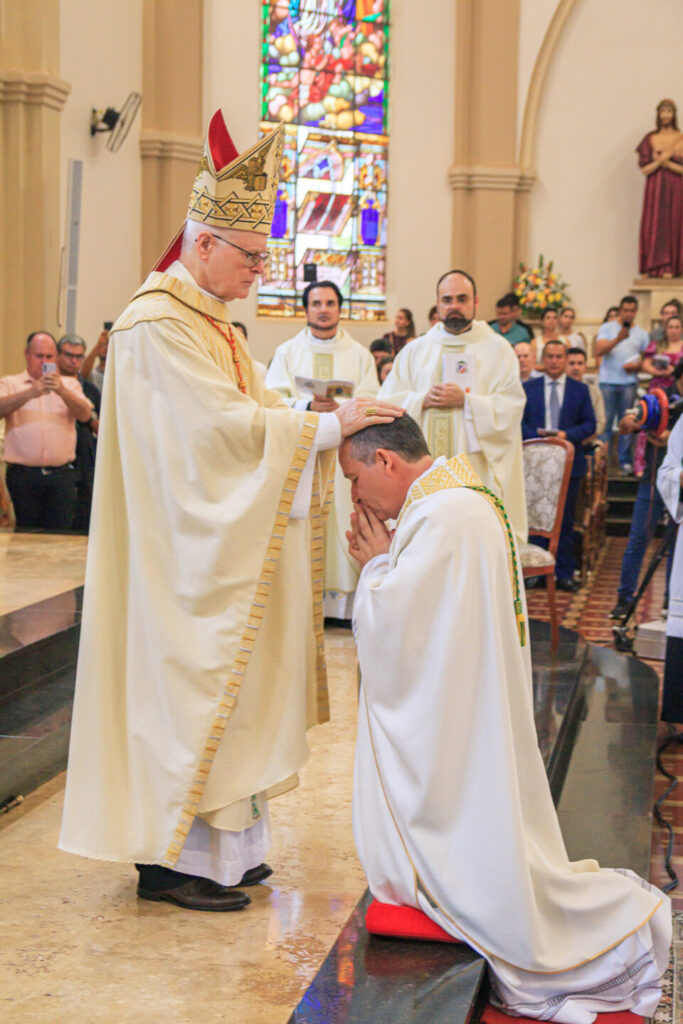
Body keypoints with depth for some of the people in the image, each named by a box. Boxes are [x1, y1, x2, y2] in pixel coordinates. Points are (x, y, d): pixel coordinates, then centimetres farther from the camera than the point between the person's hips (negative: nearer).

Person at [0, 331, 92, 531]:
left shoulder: (69, 384, 16)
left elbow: (85, 415, -2)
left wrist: (61, 390, -18)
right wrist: (31, 393, -24)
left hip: (61, 476, 1)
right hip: (23, 475, -1)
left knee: (60, 535, -4)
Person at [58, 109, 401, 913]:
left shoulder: (206, 320, 15)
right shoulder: (158, 324, -16)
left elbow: (245, 414, 12)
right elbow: (227, 424, -21)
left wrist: (333, 422, -2)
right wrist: (331, 425, -20)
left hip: (222, 548, 10)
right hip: (187, 549, -10)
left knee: (214, 688, 12)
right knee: (183, 682, -3)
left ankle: (219, 843, 20)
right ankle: (169, 858, 6)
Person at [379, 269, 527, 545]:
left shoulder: (498, 349, 8)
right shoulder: (415, 351, 16)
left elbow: (511, 407, -3)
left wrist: (466, 401, -13)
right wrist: (421, 400, -7)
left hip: (476, 470, -2)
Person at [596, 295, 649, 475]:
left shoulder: (641, 333, 14)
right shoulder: (607, 328, 6)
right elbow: (599, 350, -8)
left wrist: (637, 366, -7)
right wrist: (618, 339, -20)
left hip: (628, 383, 2)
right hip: (607, 382, -2)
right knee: (604, 422, -2)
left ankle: (625, 462, 4)